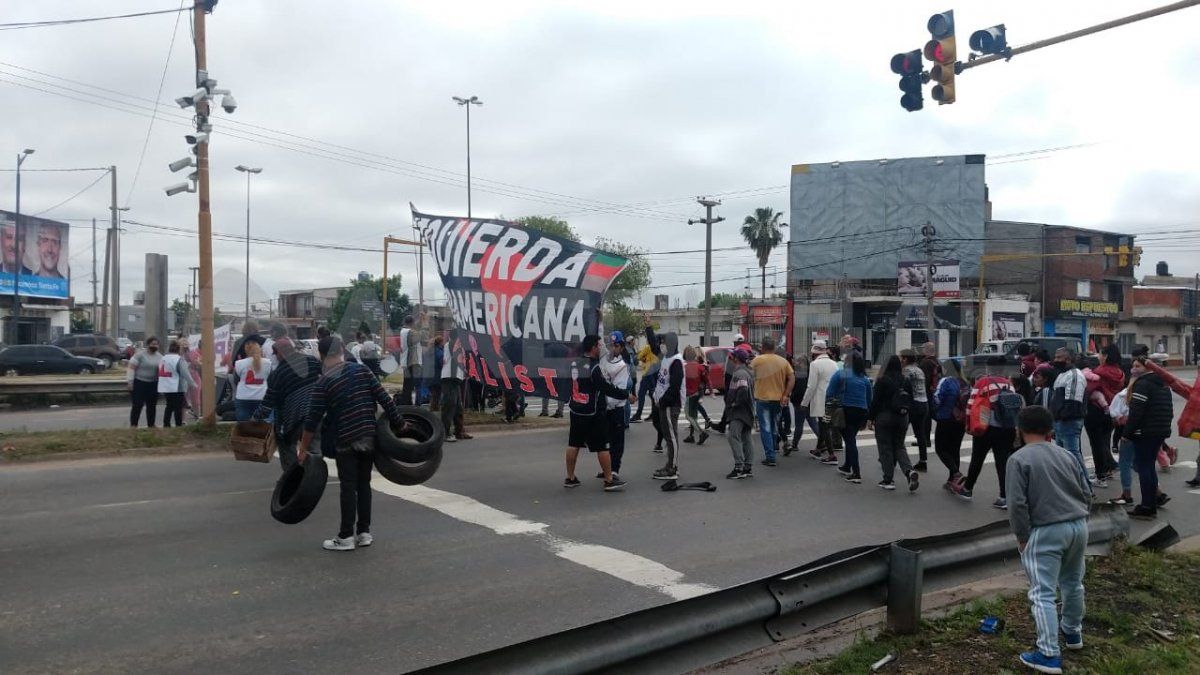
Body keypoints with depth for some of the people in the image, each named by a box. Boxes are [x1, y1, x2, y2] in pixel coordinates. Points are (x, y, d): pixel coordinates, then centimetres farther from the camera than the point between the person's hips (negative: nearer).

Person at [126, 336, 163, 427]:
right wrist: (129, 381, -16)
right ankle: (133, 425, 4)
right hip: (139, 383, -5)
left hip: (153, 384, 5)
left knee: (152, 406, 11)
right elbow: (131, 368, -10)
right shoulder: (140, 355, -8)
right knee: (137, 405, -4)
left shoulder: (159, 357, 10)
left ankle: (151, 425, 20)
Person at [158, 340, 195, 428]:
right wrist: (192, 384, -11)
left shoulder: (163, 359, 11)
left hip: (165, 388, 7)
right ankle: (179, 425, 1)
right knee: (178, 408, -1)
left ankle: (166, 424, 17)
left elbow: (160, 373, 16)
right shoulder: (179, 359, -14)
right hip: (177, 388, -7)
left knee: (169, 406, 16)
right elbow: (185, 373, -18)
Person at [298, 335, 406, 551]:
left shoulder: (322, 383, -6)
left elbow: (313, 419, -7)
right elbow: (383, 398, -1)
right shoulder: (361, 369, 2)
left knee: (348, 488, 2)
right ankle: (364, 532, 17)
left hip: (346, 441, -3)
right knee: (364, 484, 12)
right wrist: (400, 422, 6)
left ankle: (346, 537, 5)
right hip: (369, 437, 4)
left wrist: (303, 448, 1)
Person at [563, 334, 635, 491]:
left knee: (573, 444, 13)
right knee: (602, 446, 1)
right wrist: (627, 394, -6)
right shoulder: (594, 368, -20)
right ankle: (609, 480, 7)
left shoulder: (575, 363, 1)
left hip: (576, 410, 7)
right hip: (593, 413, -7)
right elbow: (608, 388, -17)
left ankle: (570, 478, 19)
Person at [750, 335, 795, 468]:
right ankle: (771, 453, 27)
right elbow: (792, 378, -4)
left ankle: (770, 457, -5)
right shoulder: (783, 361, 2)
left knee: (765, 429, 0)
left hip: (762, 398, -4)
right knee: (774, 428, 18)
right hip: (778, 399, 4)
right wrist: (786, 395, -6)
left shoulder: (757, 360, -8)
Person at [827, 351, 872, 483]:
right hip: (861, 412, 5)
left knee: (850, 440, -2)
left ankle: (856, 473, -10)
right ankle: (847, 467, 36)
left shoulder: (840, 374, -7)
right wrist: (865, 420, 18)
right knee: (850, 439, 21)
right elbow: (869, 400, 12)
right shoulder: (865, 379, 8)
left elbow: (829, 394, -11)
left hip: (845, 411, -5)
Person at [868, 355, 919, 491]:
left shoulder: (882, 380, -12)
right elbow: (912, 400, 8)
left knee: (885, 448, 4)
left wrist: (870, 418, -4)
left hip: (884, 417, -5)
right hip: (902, 418, 5)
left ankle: (888, 480, 4)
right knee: (899, 446, 15)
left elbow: (875, 401, -10)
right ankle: (910, 471, -7)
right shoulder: (907, 380, 3)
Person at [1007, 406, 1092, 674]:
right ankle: (1073, 632, 44)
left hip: (1046, 531, -7)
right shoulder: (1065, 454, 11)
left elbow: (1017, 504, -14)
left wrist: (1022, 537, -4)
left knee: (1043, 594, -2)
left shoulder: (1018, 459, -9)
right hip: (1079, 525, 7)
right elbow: (1086, 492, 14)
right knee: (1073, 582, 26)